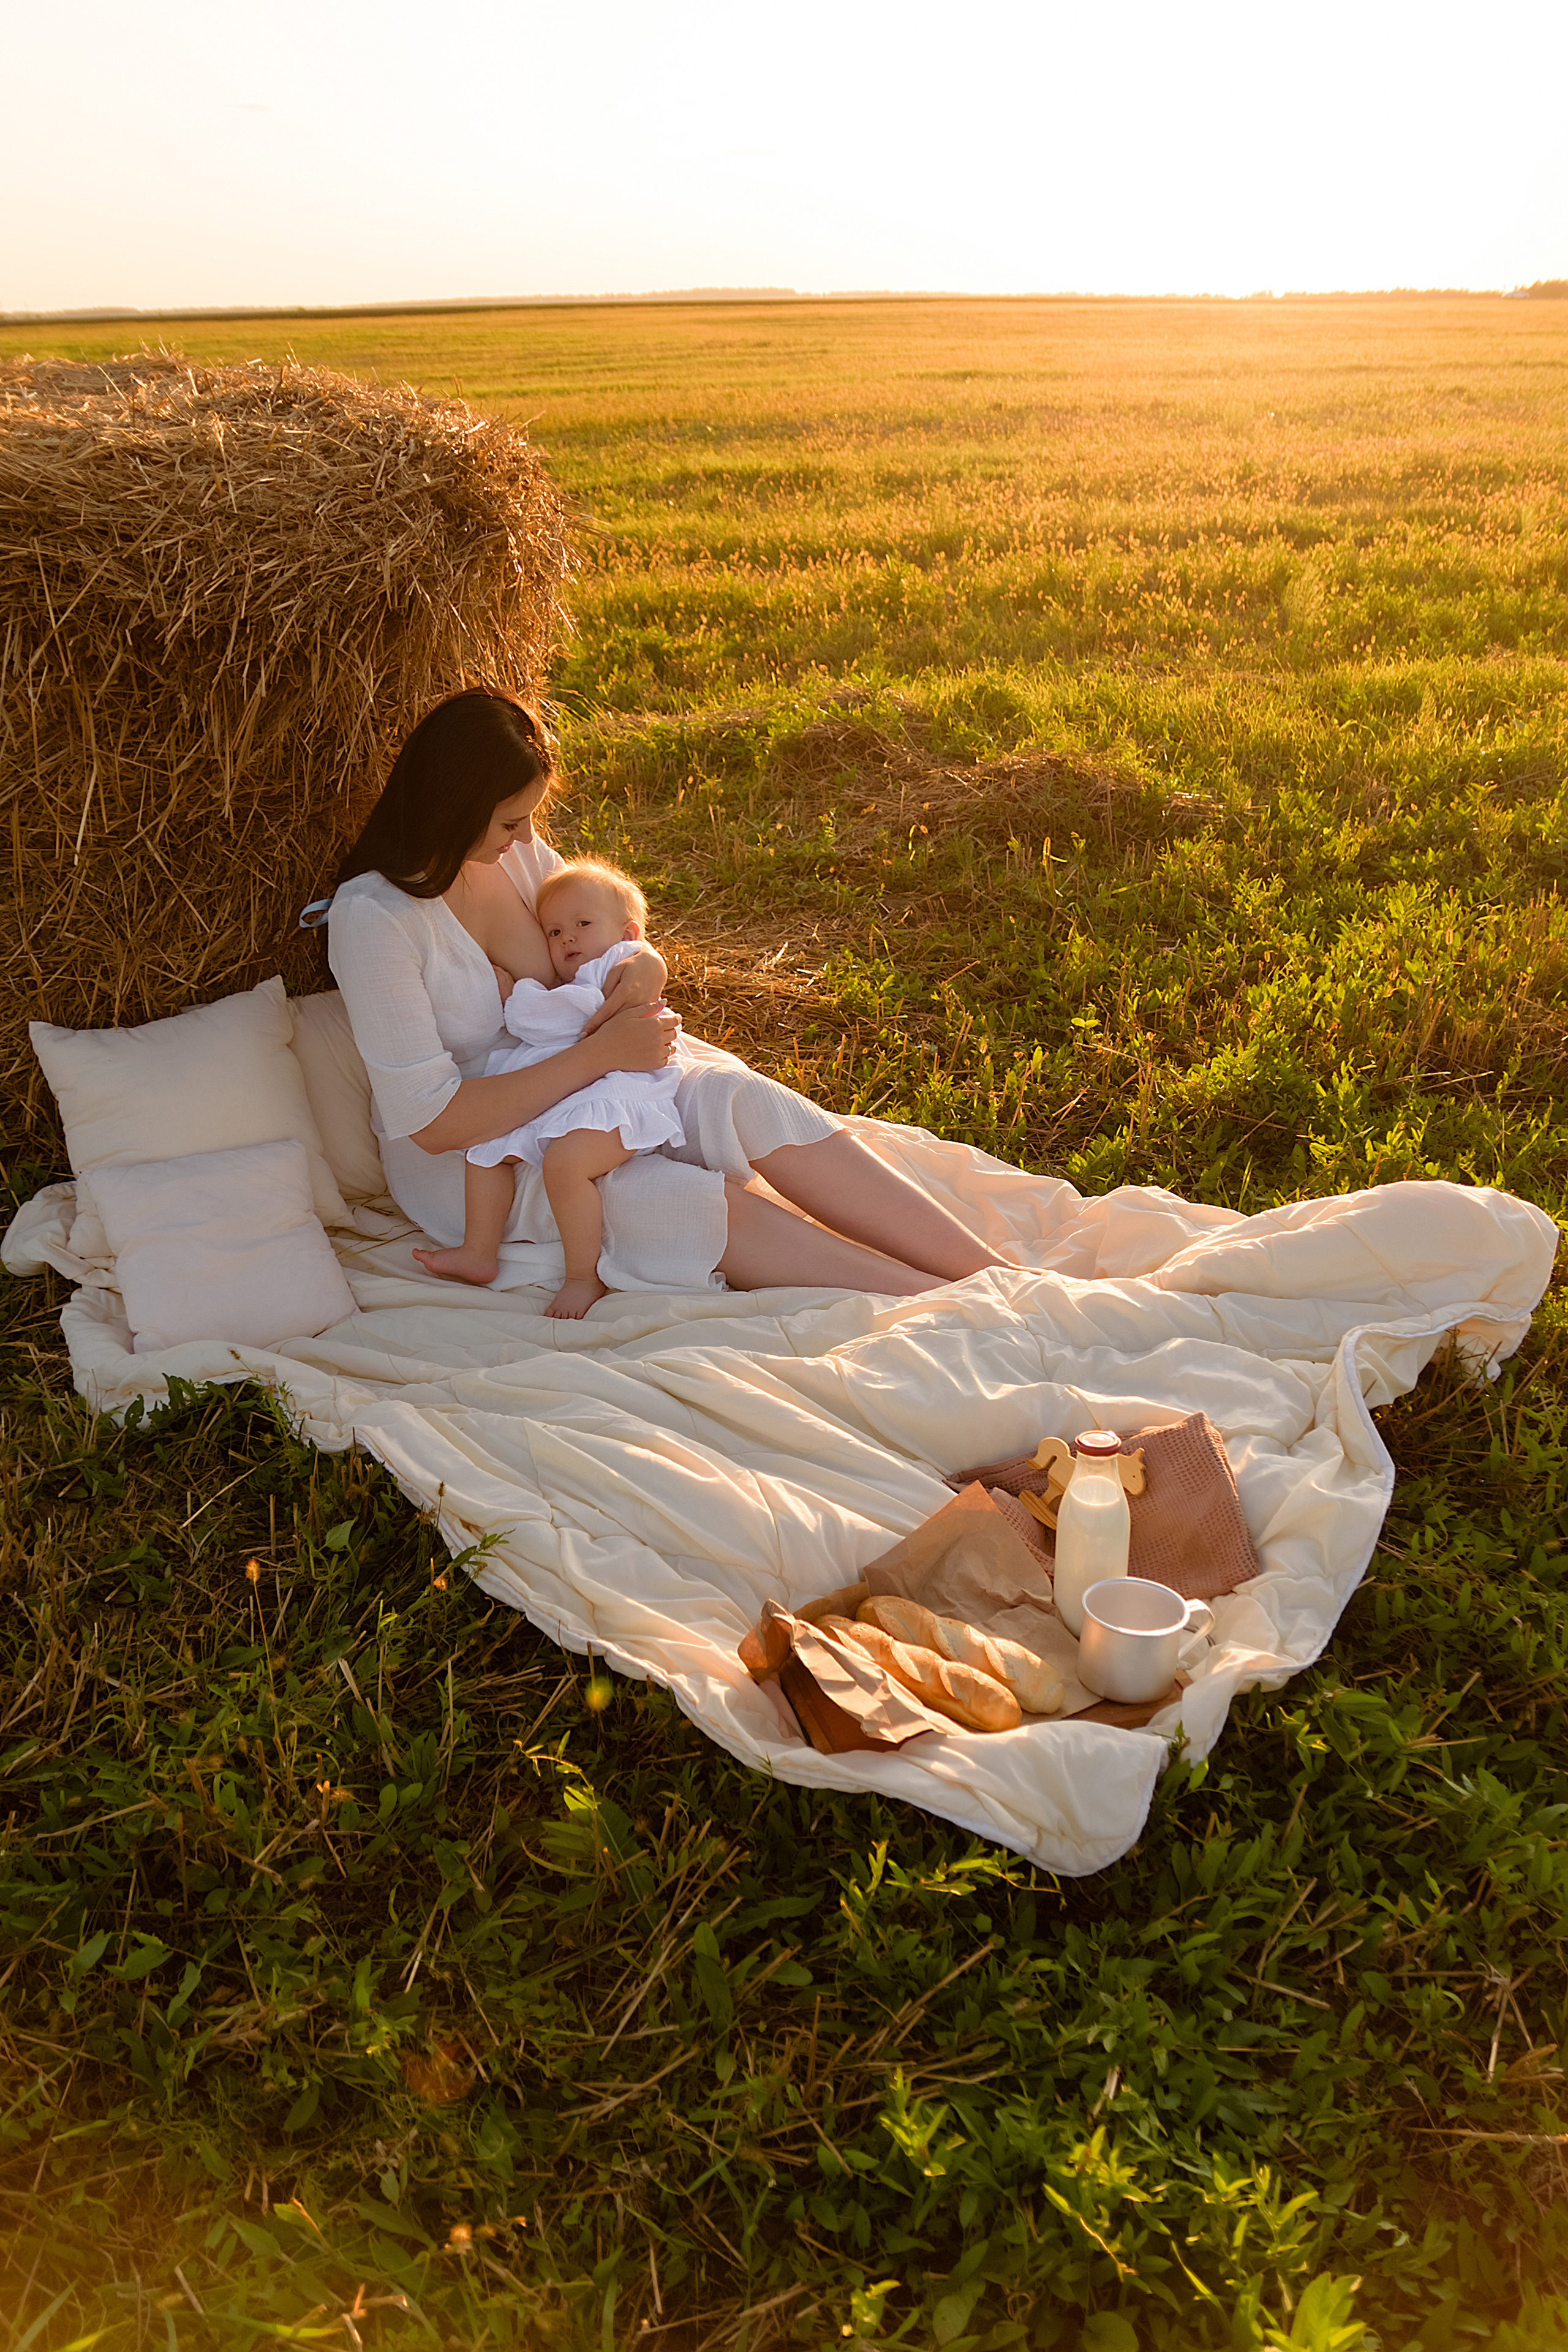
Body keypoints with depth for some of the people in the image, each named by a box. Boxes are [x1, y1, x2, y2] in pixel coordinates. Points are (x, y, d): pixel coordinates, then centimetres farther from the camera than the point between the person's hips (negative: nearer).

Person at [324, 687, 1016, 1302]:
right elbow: (433, 1121, -25)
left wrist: (644, 965, -15)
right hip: (462, 1159, -5)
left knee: (743, 1100, -23)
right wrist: (599, 1054, -28)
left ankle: (992, 1271, -25)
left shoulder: (514, 847, -3)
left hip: (570, 1083, 5)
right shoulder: (371, 916, -23)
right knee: (706, 1204, -27)